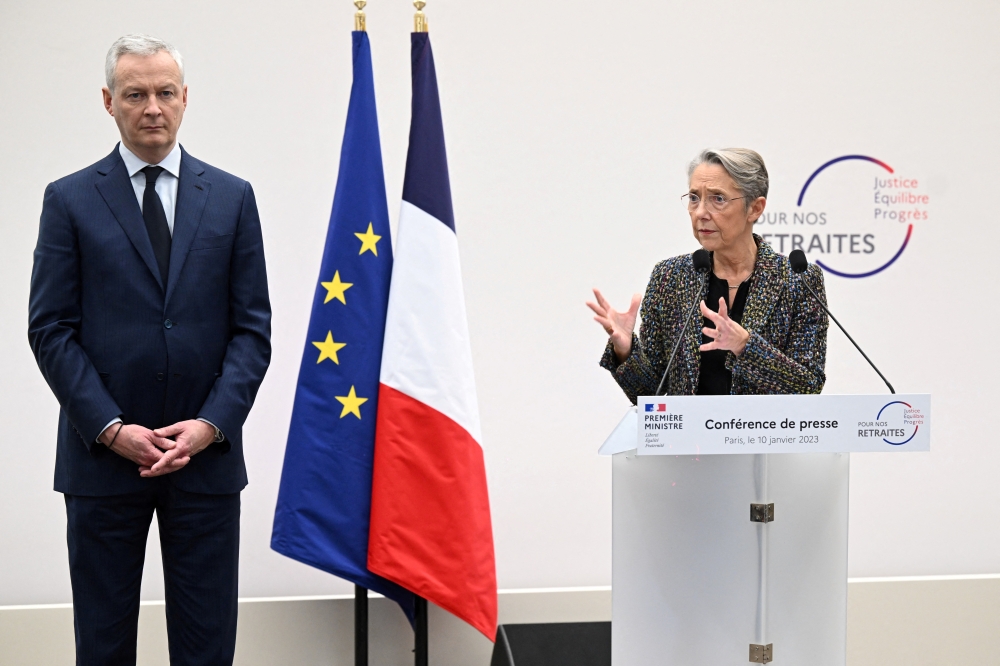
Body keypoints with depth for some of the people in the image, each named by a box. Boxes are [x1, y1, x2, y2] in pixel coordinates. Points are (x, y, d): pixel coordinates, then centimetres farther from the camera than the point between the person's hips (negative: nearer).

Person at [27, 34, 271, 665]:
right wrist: (110, 428, -11)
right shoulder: (70, 200, 3)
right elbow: (50, 329, -1)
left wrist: (211, 424, -9)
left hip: (207, 452, 1)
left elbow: (252, 327, 4)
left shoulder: (232, 197, 7)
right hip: (102, 454, -1)